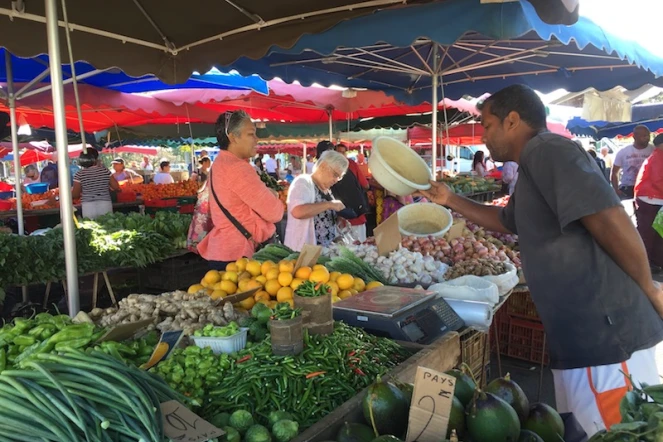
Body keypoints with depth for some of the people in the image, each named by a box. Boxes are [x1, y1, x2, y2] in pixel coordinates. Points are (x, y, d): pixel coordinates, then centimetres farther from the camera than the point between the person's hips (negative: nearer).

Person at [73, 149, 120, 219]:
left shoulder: (79, 174, -2)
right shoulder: (105, 171, 1)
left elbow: (75, 195, 0)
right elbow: (116, 187, 0)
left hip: (88, 207, -1)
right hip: (105, 205, 1)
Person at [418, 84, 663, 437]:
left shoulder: (546, 150, -15)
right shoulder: (536, 164, 18)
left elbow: (610, 220, -24)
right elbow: (506, 222, 33)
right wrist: (451, 200, 28)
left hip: (604, 333, -10)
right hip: (583, 333, 10)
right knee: (581, 432, 21)